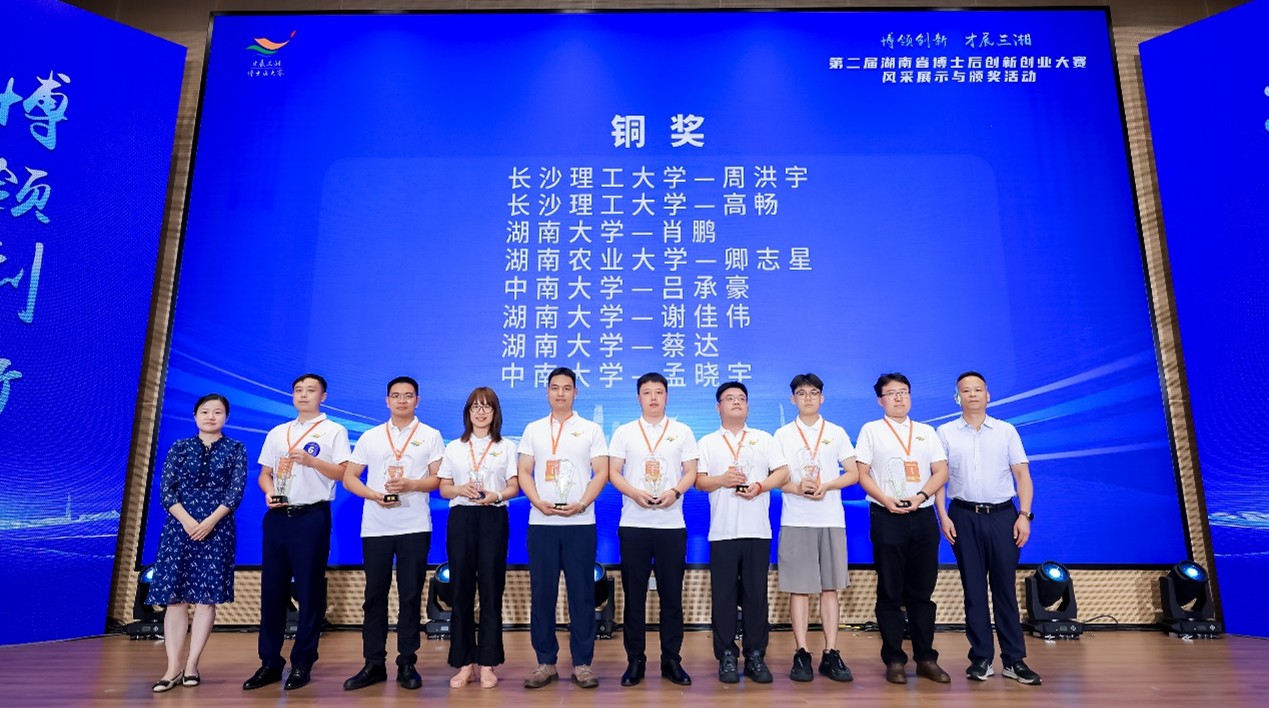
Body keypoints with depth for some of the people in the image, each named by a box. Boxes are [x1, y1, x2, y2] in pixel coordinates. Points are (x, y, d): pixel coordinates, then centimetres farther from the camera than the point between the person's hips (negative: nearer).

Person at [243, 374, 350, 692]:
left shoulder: (334, 431, 3)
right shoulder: (277, 433, 16)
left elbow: (343, 473, -5)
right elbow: (264, 473, 16)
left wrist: (310, 460, -18)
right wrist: (269, 492, -4)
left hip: (312, 516, -4)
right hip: (277, 516, 5)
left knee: (309, 591, 0)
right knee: (272, 589, 7)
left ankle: (302, 664, 10)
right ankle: (270, 663, 17)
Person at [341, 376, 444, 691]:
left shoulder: (430, 436, 5)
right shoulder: (370, 437, 10)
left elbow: (439, 479, 0)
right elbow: (349, 477, 8)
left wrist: (409, 484, -17)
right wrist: (374, 495, -9)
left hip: (415, 527, -2)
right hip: (375, 527, 2)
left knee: (410, 596, 3)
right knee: (375, 595, 6)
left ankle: (407, 664, 12)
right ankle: (373, 664, 16)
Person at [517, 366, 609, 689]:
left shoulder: (591, 430, 5)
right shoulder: (533, 430, 11)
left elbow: (601, 473, 0)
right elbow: (524, 472, 7)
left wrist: (581, 503, -14)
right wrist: (538, 502, -10)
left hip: (580, 522, -2)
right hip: (541, 522, 2)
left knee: (582, 593, 1)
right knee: (541, 593, 4)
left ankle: (582, 663, 11)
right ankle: (545, 662, 15)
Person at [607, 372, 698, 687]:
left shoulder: (682, 432, 8)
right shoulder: (624, 432, 8)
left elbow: (691, 472, 4)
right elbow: (613, 473, 2)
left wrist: (674, 491, -15)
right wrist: (635, 494, -15)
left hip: (671, 524, 0)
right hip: (633, 523, 0)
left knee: (671, 594, 4)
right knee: (634, 594, 4)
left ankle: (671, 660, 15)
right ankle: (635, 660, 14)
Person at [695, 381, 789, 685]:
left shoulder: (765, 439, 12)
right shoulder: (707, 442, 10)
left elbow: (782, 473, 4)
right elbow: (698, 480, 2)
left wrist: (759, 486, -13)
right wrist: (721, 480, -16)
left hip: (758, 531, 1)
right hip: (722, 532, 0)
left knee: (756, 595, 4)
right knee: (723, 596, 2)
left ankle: (755, 657, 14)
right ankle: (726, 657, 12)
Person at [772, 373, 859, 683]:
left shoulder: (837, 433, 10)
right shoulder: (783, 435, 7)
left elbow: (853, 474, 6)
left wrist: (826, 485, -11)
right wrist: (797, 488, -16)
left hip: (831, 519, 1)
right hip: (796, 520, -1)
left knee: (830, 587, 4)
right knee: (799, 587, 0)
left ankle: (831, 653, 10)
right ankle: (801, 653, 6)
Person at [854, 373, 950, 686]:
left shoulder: (926, 432, 14)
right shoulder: (871, 430, 5)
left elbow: (941, 471, 7)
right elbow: (862, 474, -1)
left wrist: (921, 495, -11)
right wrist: (887, 500, -15)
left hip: (922, 516, 3)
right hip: (886, 517, -3)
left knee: (922, 590, 8)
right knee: (890, 592, 2)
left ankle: (926, 657, 17)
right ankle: (894, 660, 10)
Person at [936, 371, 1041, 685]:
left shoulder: (1007, 431, 7)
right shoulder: (945, 433, 5)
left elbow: (1022, 474, 4)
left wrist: (1024, 514, -5)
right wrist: (943, 516, -5)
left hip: (1002, 515, 0)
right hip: (964, 516, 0)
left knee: (1005, 586, 2)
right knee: (973, 588, 5)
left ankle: (1014, 659, 10)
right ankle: (981, 658, 13)